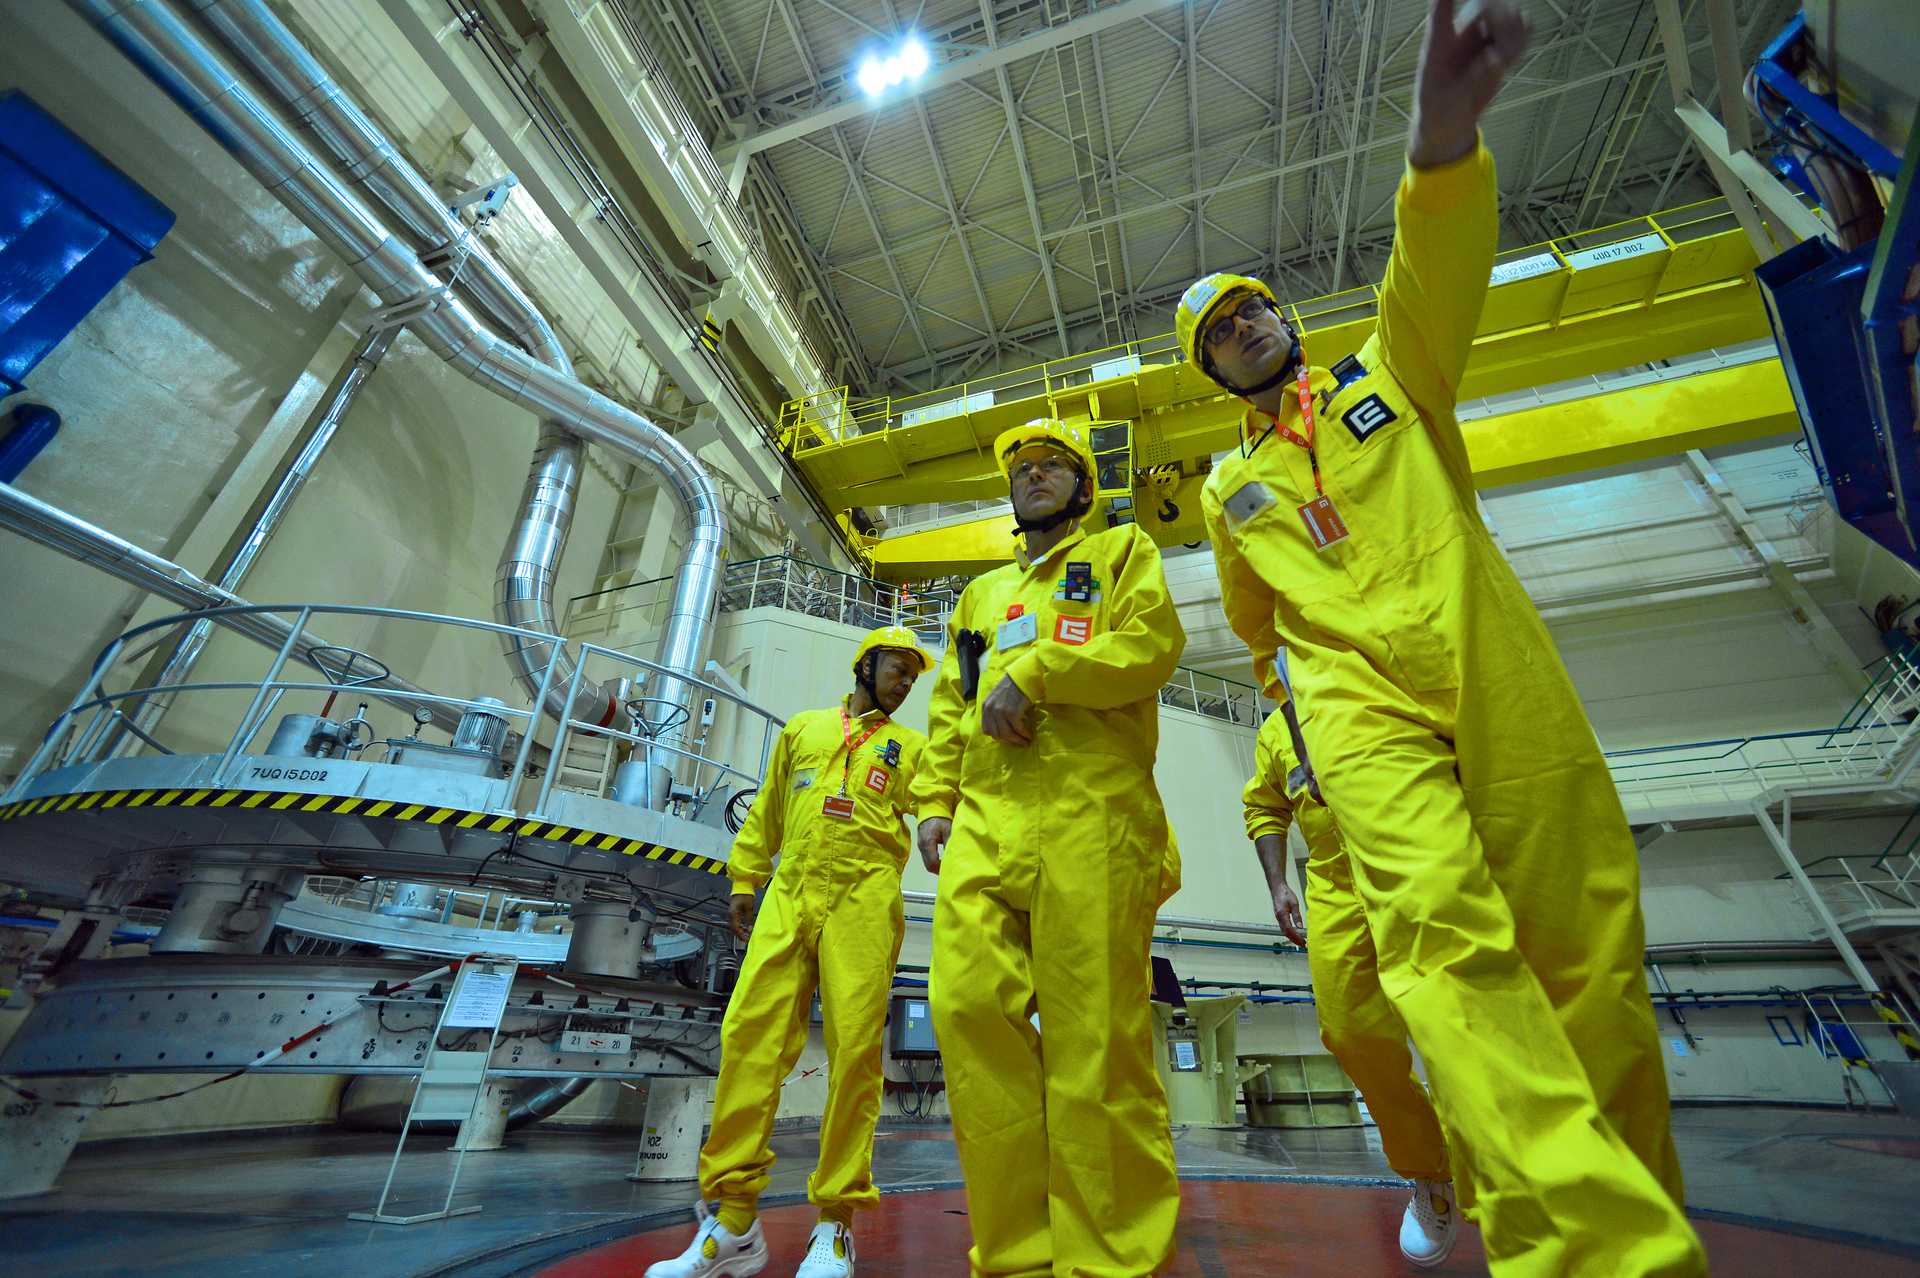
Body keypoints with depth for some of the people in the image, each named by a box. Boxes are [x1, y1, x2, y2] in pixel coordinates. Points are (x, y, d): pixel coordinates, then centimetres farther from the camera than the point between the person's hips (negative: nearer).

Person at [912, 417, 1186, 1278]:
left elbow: (1151, 642, -2)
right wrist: (934, 803, 10)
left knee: (1092, 1032, -5)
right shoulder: (981, 592, 31)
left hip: (1090, 811, -4)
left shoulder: (1123, 552, 19)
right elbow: (948, 709, 23)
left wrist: (1031, 673, -9)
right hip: (984, 821, 5)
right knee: (968, 1005, -6)